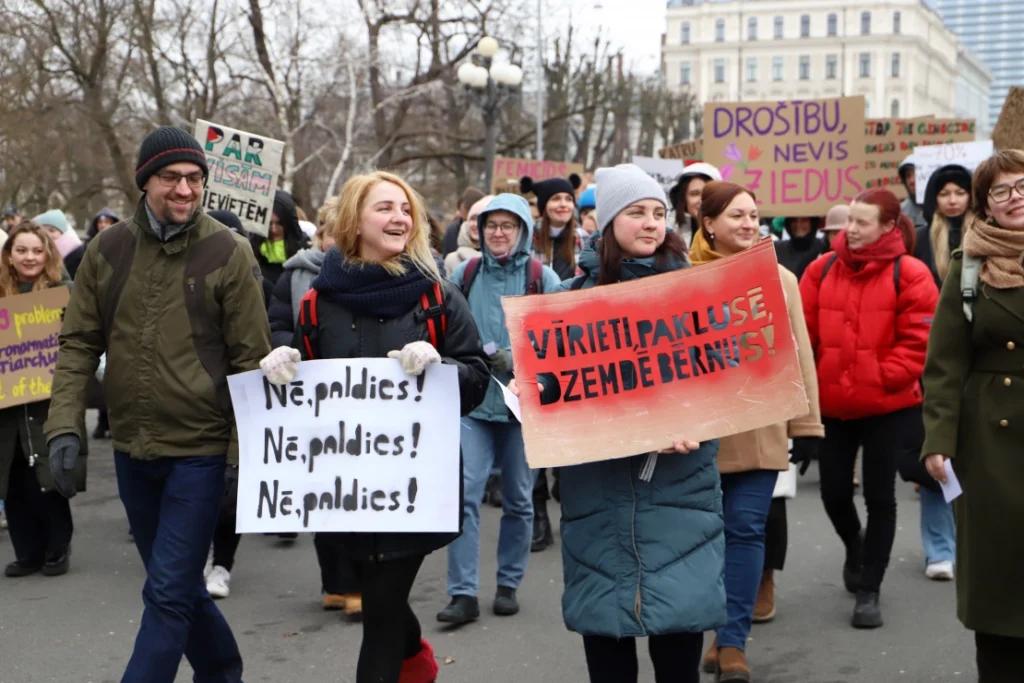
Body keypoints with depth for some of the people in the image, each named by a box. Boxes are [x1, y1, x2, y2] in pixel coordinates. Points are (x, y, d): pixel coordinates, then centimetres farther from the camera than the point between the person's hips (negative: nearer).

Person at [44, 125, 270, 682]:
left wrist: (246, 449, -10)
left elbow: (251, 358, -7)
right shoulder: (107, 249, 2)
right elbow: (78, 343, 6)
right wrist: (65, 423, -5)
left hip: (200, 449, -4)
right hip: (131, 449, 5)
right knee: (180, 586, 18)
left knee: (170, 593, -4)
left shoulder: (228, 253, -8)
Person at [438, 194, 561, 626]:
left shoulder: (542, 279, -1)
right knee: (464, 493, -9)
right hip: (473, 400, 1)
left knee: (518, 500, 9)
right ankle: (463, 592, -6)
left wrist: (515, 360, -16)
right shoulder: (464, 275, 6)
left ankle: (508, 585, 24)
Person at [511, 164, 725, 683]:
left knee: (679, 614, -2)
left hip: (676, 480, -1)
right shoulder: (576, 290, 8)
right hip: (596, 480, 2)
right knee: (602, 619, 6)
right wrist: (532, 389, -8)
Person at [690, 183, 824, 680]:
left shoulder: (780, 279, 7)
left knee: (746, 529, -1)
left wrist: (806, 424, 3)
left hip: (759, 429, 1)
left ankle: (733, 640, 7)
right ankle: (717, 631, 23)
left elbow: (798, 354, 7)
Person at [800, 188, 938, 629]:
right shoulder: (822, 270, 3)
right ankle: (854, 547, 42)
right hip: (832, 404, 3)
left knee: (879, 496, 4)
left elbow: (918, 341, -10)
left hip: (887, 405, -3)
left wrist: (882, 378, -16)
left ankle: (869, 590, 15)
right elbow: (802, 331, 3)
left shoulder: (909, 274, -8)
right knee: (834, 491, 9)